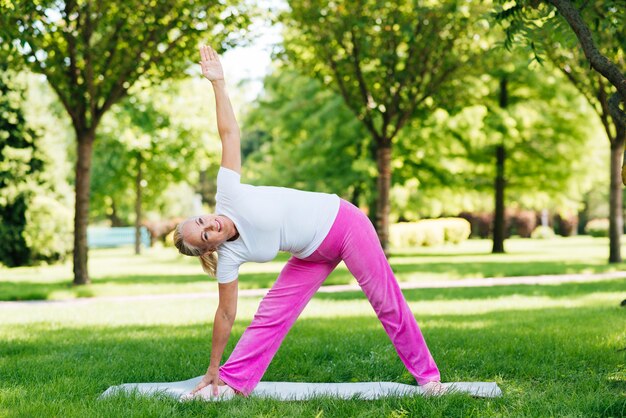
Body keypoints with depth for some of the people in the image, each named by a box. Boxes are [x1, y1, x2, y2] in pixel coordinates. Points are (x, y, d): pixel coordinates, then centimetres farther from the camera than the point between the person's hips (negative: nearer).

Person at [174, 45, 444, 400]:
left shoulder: (228, 196, -20)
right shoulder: (229, 257, -13)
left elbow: (230, 134, -16)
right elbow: (226, 313, -8)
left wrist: (218, 83, -20)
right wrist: (214, 367, -7)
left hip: (341, 221, -3)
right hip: (314, 255, 3)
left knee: (388, 301, 2)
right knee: (271, 314, -5)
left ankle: (428, 376, 13)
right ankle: (232, 382, 5)